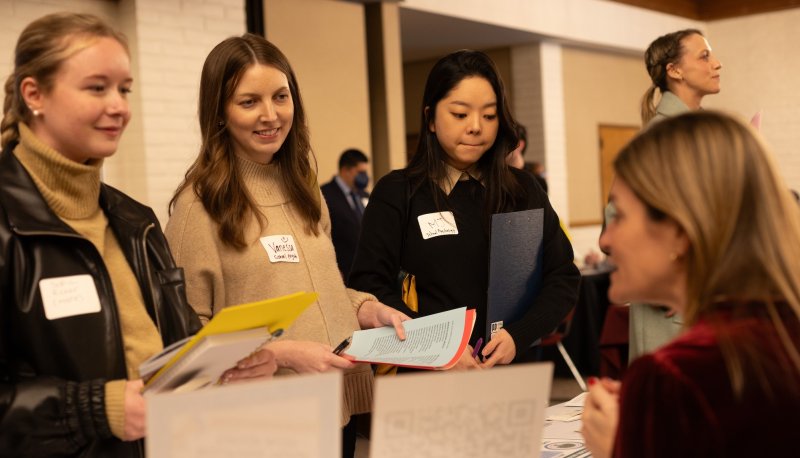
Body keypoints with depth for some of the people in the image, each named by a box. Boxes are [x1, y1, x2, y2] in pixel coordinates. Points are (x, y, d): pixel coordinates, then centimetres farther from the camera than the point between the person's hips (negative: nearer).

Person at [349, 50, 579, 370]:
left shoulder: (523, 190, 9)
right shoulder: (396, 193, 1)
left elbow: (564, 278, 7)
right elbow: (369, 284, -5)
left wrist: (519, 335, -10)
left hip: (514, 367, 2)